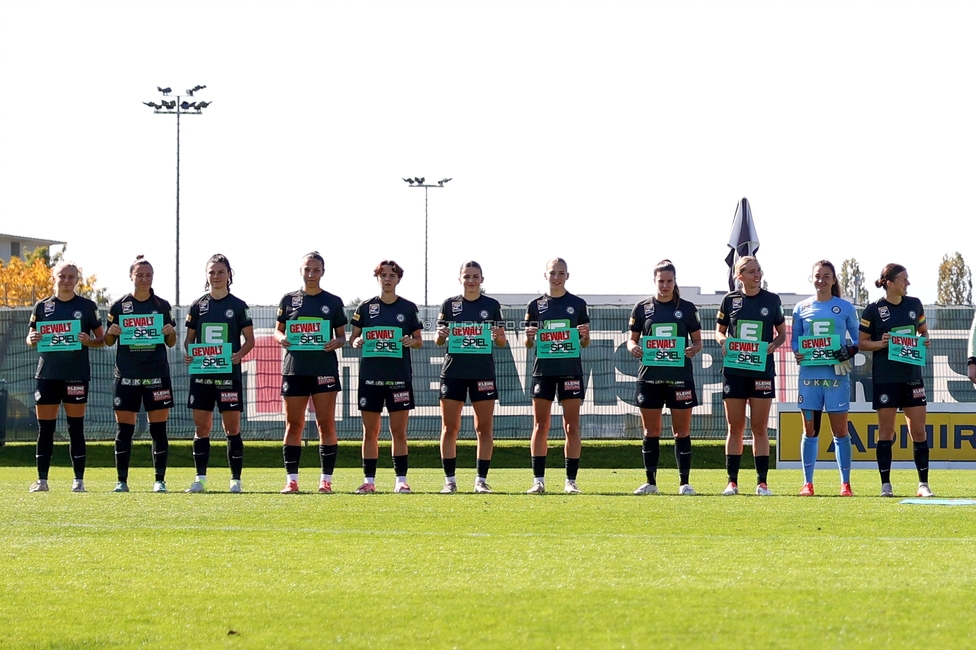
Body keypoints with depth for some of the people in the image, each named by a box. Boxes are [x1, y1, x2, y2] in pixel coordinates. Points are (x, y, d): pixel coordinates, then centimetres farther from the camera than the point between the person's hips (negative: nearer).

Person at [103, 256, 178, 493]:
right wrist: (111, 333, -11)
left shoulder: (162, 306, 7)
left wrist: (171, 333, -10)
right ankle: (121, 480, 3)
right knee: (124, 429, -2)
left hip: (157, 374, 0)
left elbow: (171, 343, 11)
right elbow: (108, 342, 10)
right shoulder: (119, 306, 5)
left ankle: (160, 480, 3)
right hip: (127, 375, 0)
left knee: (158, 428, -1)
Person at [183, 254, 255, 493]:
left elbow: (250, 339, 3)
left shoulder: (238, 306, 3)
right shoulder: (198, 305, 9)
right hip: (201, 373, 2)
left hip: (229, 373, -2)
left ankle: (236, 480, 2)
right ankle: (200, 478, 6)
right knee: (201, 427, 1)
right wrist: (188, 353, -8)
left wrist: (240, 354, -16)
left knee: (232, 427, -3)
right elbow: (189, 338, 13)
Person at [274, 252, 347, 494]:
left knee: (326, 424, -4)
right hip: (295, 367, 1)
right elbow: (278, 330, 14)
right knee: (293, 424, 0)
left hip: (324, 368, -1)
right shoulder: (289, 300, 10)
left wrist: (337, 342, -13)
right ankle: (291, 479, 3)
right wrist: (281, 339, -9)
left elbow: (342, 336, 10)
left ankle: (326, 479, -1)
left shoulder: (333, 302, 8)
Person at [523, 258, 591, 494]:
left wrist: (585, 336, -13)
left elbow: (585, 344, 8)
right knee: (540, 424, -2)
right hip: (543, 368, 1)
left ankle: (571, 480, 0)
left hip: (571, 368, -1)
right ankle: (538, 480, -1)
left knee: (571, 425, -2)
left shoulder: (578, 304, 6)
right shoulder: (536, 305, 8)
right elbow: (529, 344, 10)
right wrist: (529, 338, -12)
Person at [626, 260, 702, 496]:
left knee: (682, 430, -1)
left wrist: (693, 349, -14)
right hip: (650, 376, 1)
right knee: (651, 431, 3)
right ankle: (650, 482, 10)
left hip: (680, 376, -1)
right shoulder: (642, 308, 7)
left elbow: (697, 341, 9)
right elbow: (632, 340, 10)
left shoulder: (687, 308, 6)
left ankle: (684, 482, 3)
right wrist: (633, 348, -13)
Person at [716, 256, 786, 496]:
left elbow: (782, 332, 10)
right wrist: (723, 340, -9)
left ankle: (762, 482, 2)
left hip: (762, 369, -1)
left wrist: (774, 344, -10)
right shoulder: (730, 299, 5)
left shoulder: (772, 300, 4)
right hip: (733, 370, 1)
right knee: (735, 427, 3)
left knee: (760, 428, 0)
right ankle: (732, 482, 6)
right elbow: (719, 330, 13)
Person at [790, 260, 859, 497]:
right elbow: (794, 338, 14)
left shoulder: (845, 308, 5)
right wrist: (796, 352, -7)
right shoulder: (802, 308, 9)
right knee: (810, 430, 5)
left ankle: (845, 484, 3)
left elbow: (857, 338, 10)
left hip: (836, 374, -2)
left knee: (840, 430, -1)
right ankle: (807, 483, 9)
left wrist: (851, 351, -10)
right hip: (809, 373, 2)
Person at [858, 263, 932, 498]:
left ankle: (923, 484, 5)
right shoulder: (874, 310, -3)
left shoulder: (914, 304, 8)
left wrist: (924, 340, 0)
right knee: (885, 432, 0)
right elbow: (861, 342, 1)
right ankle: (886, 485, 5)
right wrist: (881, 344, -16)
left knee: (918, 430, 0)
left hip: (912, 375, 4)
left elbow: (923, 330, 21)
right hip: (885, 378, -3)